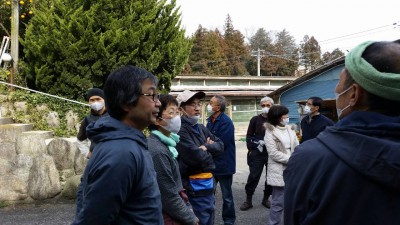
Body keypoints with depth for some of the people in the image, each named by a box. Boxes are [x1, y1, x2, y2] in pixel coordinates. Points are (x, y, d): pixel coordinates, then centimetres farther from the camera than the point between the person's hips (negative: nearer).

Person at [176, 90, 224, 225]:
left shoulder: (200, 128, 10)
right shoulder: (181, 130, -19)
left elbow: (220, 146, 5)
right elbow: (196, 157, -27)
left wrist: (206, 147, -15)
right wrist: (210, 150, -7)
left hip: (208, 181, 9)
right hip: (195, 185, -9)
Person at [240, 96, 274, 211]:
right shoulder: (255, 119, 4)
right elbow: (249, 136, 7)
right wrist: (251, 149, -2)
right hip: (257, 153, -1)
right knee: (253, 176, 0)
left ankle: (266, 198, 26)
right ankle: (248, 200, 12)